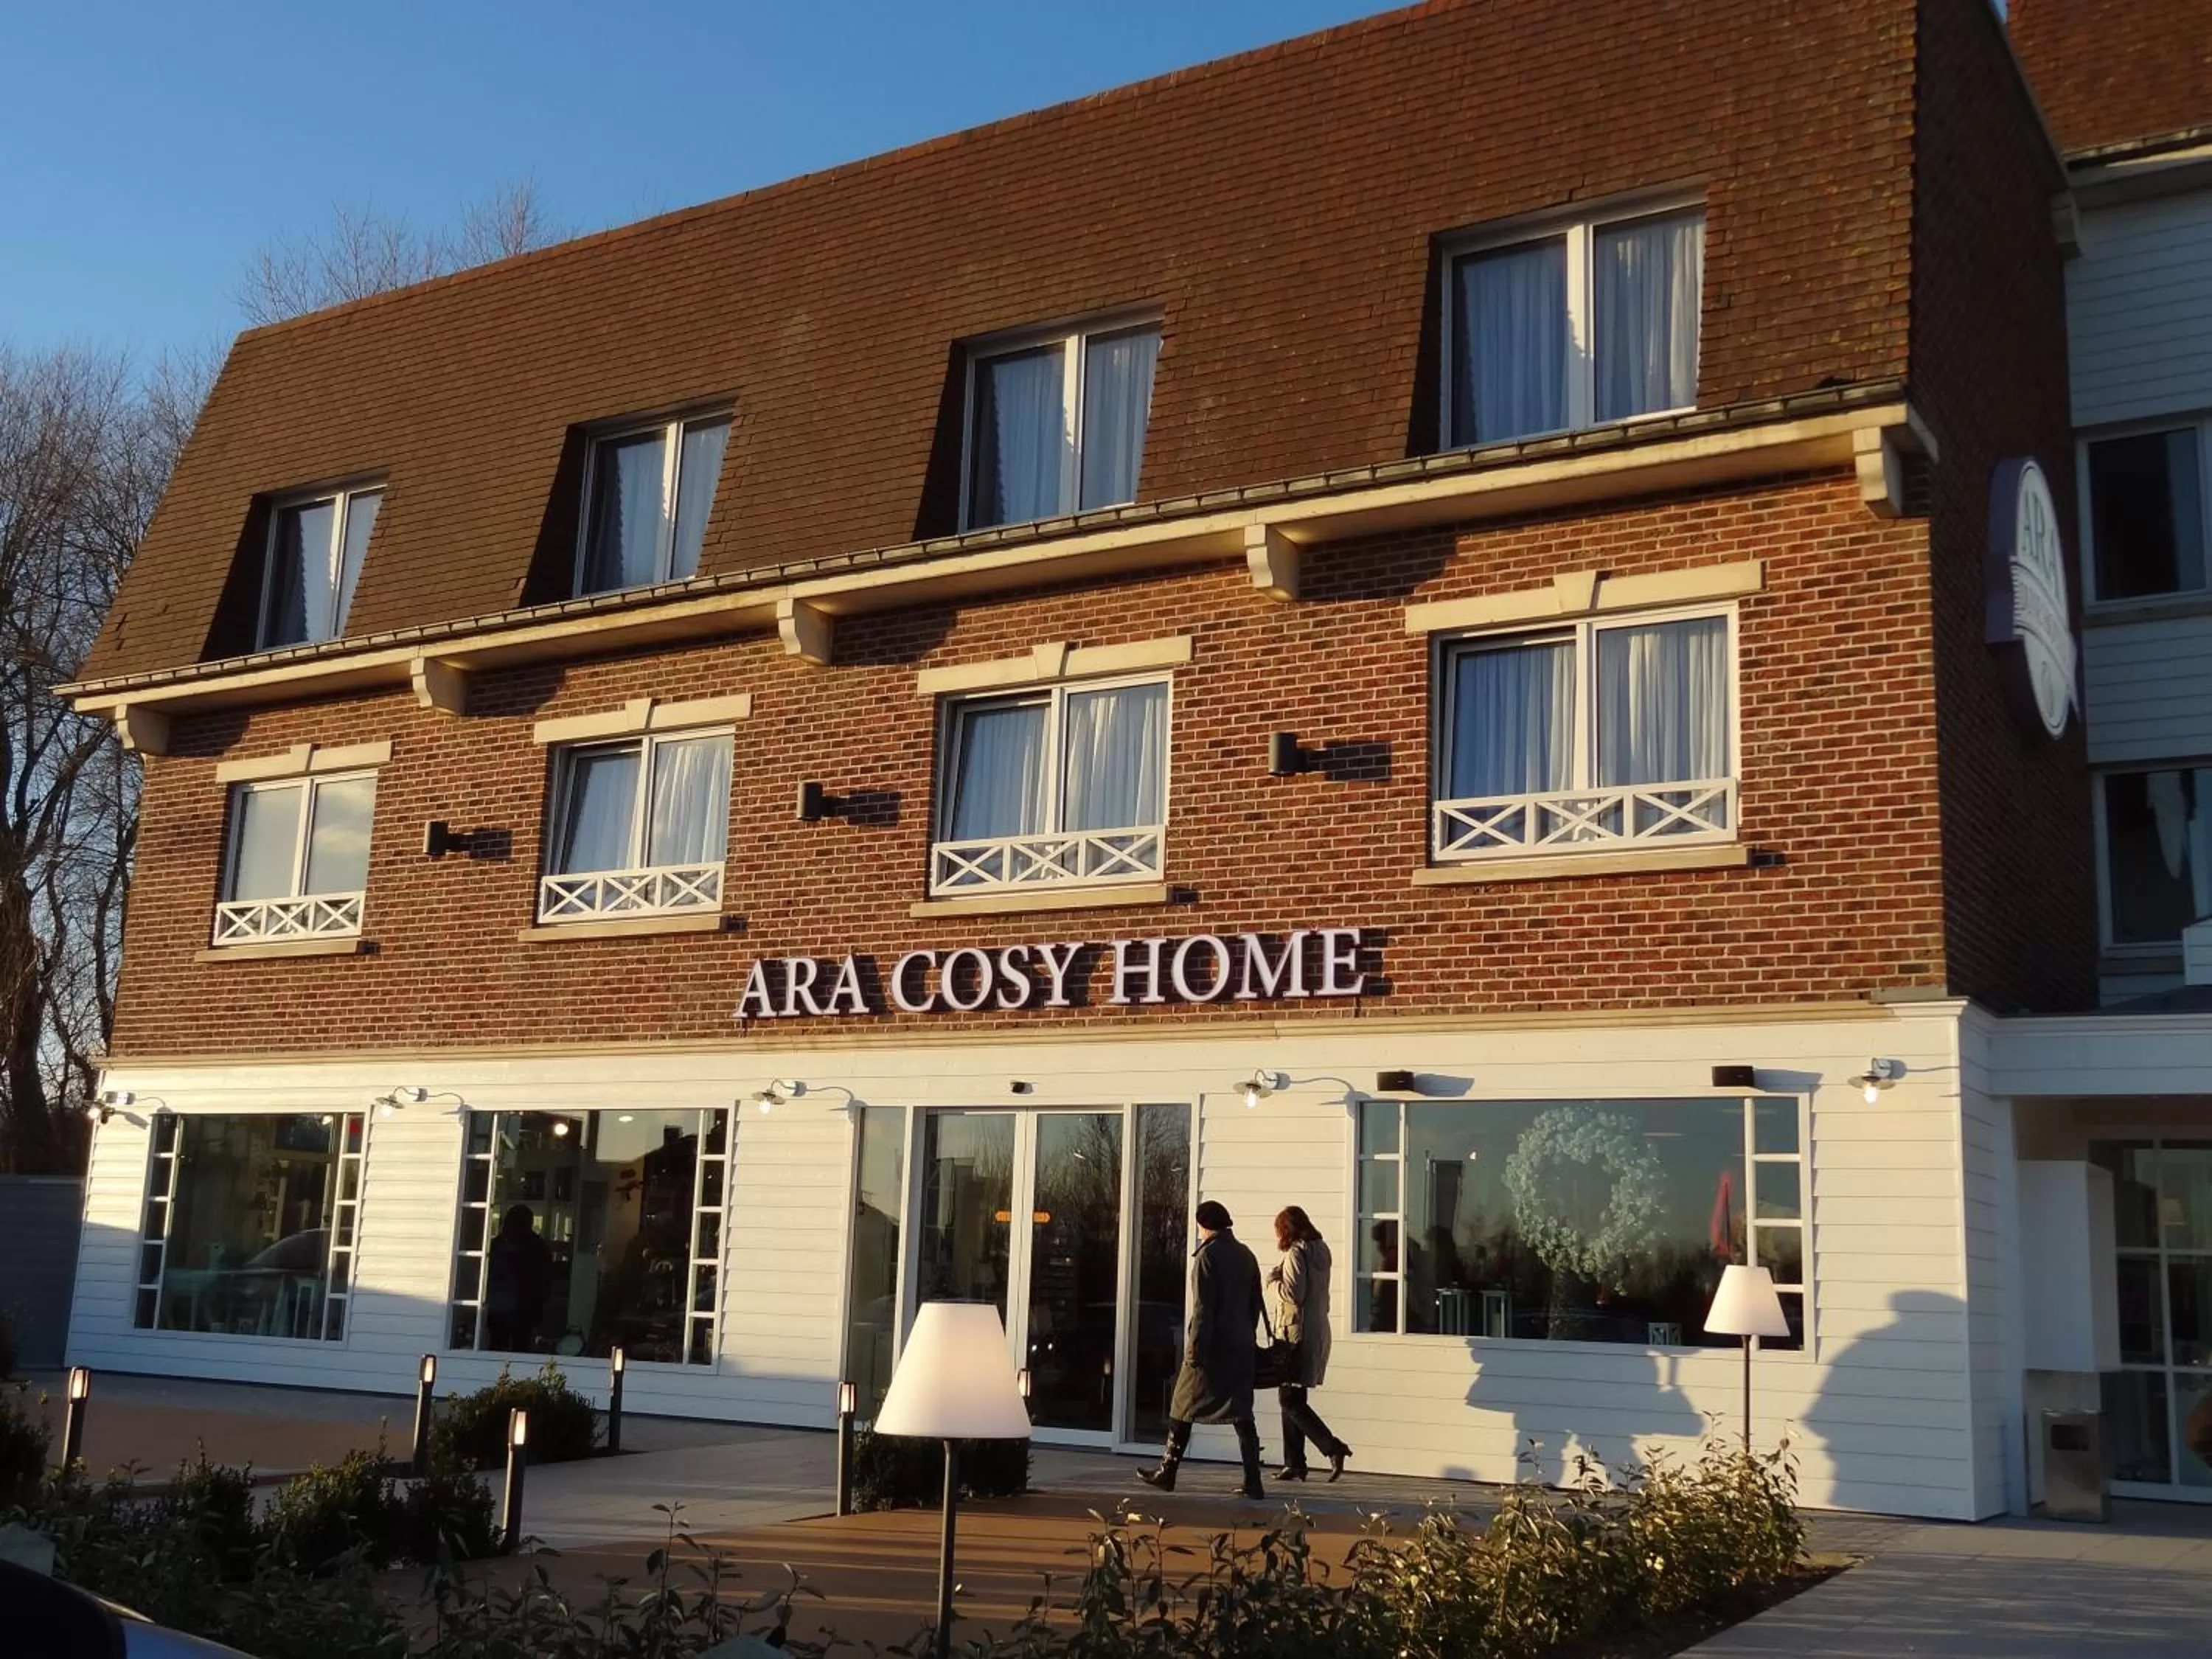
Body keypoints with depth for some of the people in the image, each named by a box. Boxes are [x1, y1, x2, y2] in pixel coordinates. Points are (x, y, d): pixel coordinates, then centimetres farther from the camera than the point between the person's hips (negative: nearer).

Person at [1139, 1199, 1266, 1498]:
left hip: (1211, 1348, -6)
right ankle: (1253, 1482, -1)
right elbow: (1255, 1304, 15)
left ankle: (1167, 1473, 13)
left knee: (1183, 1408, 7)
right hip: (1241, 1347, 6)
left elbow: (1202, 1309, -15)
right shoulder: (1246, 1256, 11)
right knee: (1242, 1414, 5)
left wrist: (1195, 1350, -15)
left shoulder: (1207, 1256, -10)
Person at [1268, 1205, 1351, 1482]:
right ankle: (1294, 1464, 13)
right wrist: (1281, 1277, 15)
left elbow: (1294, 1294, -20)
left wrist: (1275, 1279, -4)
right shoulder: (1321, 1251, 13)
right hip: (1318, 1332, 9)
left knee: (1290, 1400, -7)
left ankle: (1333, 1448, -17)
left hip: (1297, 1332, -9)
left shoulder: (1296, 1253, -13)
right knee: (1293, 1399, 13)